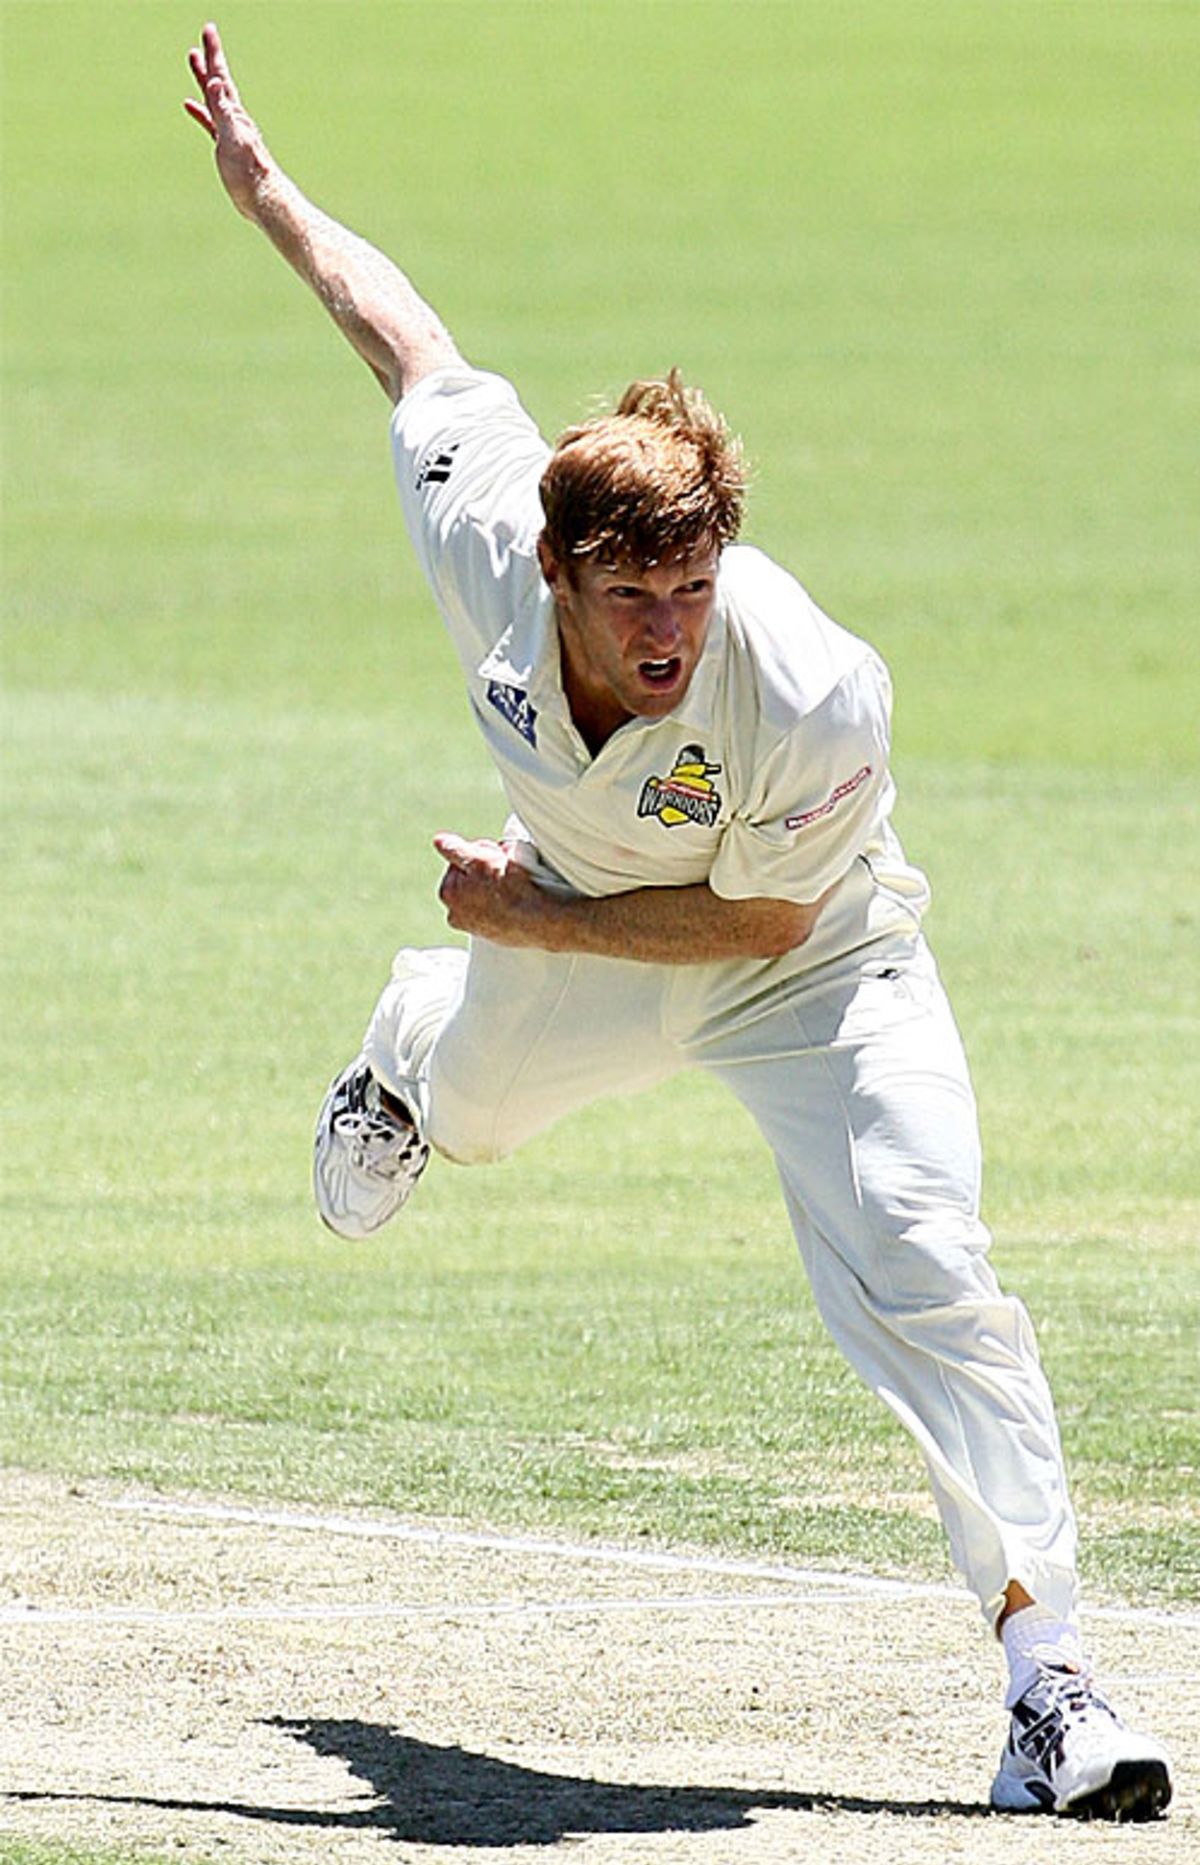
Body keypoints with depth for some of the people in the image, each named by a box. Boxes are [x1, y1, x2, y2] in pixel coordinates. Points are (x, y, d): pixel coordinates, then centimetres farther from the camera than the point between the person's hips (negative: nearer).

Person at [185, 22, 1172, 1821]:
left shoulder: (820, 697, -42)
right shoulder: (484, 538, -33)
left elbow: (757, 919, -25)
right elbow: (420, 346, -13)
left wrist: (538, 923, -24)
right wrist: (265, 189, -2)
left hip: (805, 967, -4)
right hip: (573, 925, 4)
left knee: (924, 1276, -23)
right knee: (468, 1099, 34)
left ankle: (1049, 1672, -20)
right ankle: (400, 1057, 74)